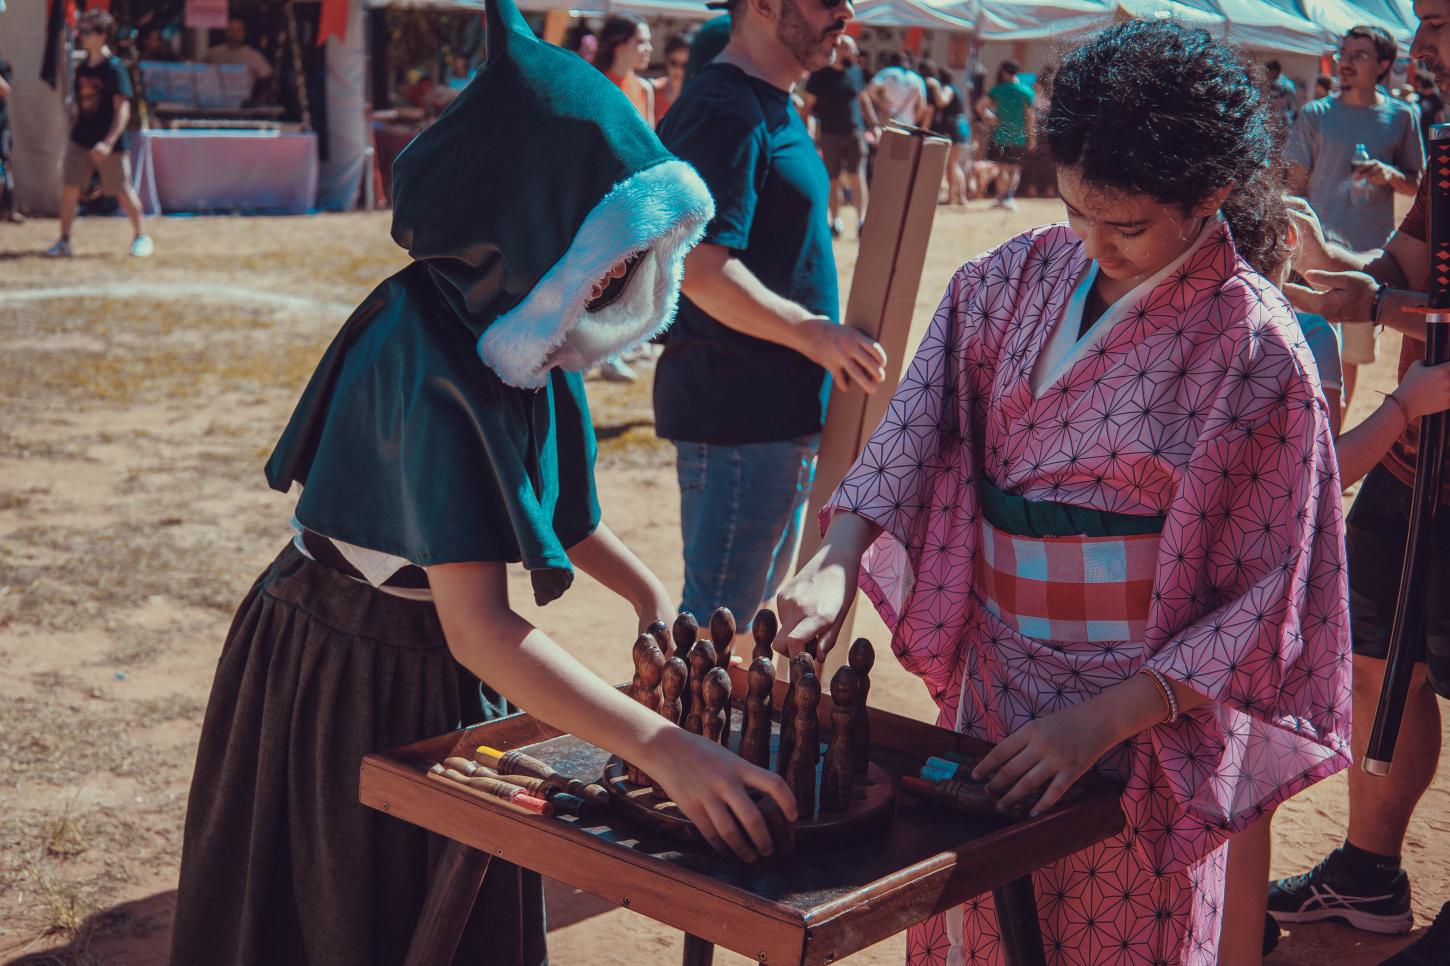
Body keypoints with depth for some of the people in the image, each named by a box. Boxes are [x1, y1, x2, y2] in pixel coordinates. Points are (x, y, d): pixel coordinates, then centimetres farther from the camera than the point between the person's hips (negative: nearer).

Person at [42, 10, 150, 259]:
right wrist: (75, 131, 17)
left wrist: (109, 142, -24)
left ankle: (140, 236, 22)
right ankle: (64, 241, 6)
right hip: (80, 140, 6)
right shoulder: (82, 68, 8)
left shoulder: (114, 67, -12)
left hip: (111, 144, -6)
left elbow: (123, 110, -17)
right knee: (69, 189, -1)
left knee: (123, 192, 3)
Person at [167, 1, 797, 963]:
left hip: (447, 671, 8)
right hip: (343, 683, -7)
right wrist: (663, 747, -44)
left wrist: (654, 595, -2)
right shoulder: (430, 366, -32)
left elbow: (557, 506, 11)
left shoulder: (518, 334, -5)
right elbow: (478, 626, -38)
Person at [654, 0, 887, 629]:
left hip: (779, 410, 11)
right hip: (738, 411, -11)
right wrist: (813, 332, -23)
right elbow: (700, 268, -25)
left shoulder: (772, 108, 16)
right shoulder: (726, 113, -17)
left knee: (756, 605, 21)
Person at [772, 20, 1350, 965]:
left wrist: (1102, 720, -21)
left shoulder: (1256, 349, -16)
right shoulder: (1023, 277, -2)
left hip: (1145, 707, -4)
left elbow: (1265, 597, -15)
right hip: (995, 679, 5)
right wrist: (840, 560, -22)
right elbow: (921, 419, -6)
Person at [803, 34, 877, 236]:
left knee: (857, 176, -8)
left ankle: (861, 220, -9)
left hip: (855, 133, 2)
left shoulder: (856, 71, 8)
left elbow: (864, 100, 17)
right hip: (830, 134, -2)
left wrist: (874, 125, 13)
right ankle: (836, 221, 16)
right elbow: (809, 104, 1)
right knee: (834, 180, 4)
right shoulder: (820, 75, -2)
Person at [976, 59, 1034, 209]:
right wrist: (1031, 137, 1)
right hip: (1019, 137, 0)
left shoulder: (998, 90, -4)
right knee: (1015, 169, 10)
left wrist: (991, 117, 3)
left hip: (1000, 135, 0)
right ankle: (1010, 197, -3)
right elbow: (1031, 116, -4)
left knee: (1002, 168, 10)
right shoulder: (1027, 91, -3)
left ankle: (1001, 198, 8)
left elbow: (980, 105, -9)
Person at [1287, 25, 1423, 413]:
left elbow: (1416, 185, 10)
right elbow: (1295, 185, 2)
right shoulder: (1315, 115, 0)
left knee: (1352, 354, 10)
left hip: (1372, 254, 2)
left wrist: (1391, 175, -12)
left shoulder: (1401, 116, 4)